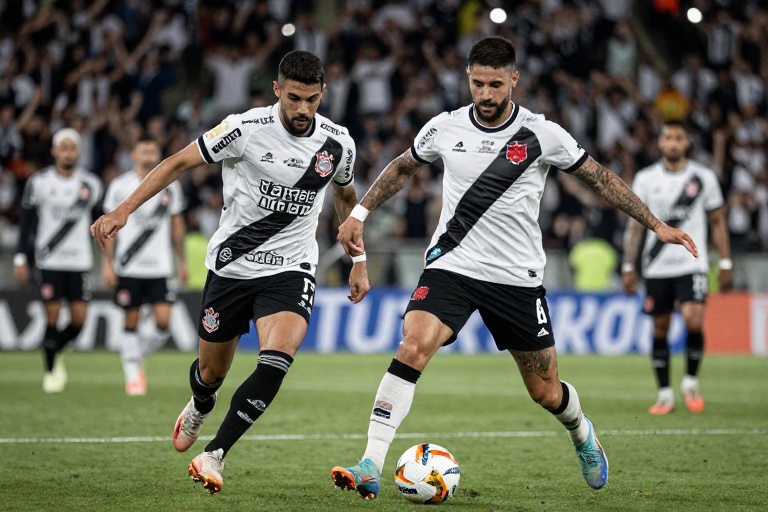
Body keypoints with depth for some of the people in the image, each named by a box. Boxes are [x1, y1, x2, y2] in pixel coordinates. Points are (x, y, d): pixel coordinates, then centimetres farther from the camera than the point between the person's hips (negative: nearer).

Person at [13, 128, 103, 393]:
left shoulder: (91, 183, 3)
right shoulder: (39, 182, -3)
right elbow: (27, 222, 2)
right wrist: (21, 258, -4)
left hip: (79, 259, 2)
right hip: (49, 259, -2)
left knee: (79, 319, -4)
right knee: (53, 315, -5)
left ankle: (54, 352, 24)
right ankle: (50, 370, 11)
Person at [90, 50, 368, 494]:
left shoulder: (338, 143, -5)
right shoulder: (246, 129, -15)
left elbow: (347, 197, 16)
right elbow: (180, 163, -8)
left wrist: (360, 263, 17)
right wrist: (124, 210, -15)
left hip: (291, 270, 1)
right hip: (231, 264, 0)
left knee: (277, 357, -26)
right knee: (211, 371, 12)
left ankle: (214, 454, -19)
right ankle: (199, 410, 52)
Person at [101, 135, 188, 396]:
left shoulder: (170, 186, 7)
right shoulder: (120, 186, 0)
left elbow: (177, 226, 15)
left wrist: (182, 261, 14)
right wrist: (107, 263, -3)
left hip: (160, 267, 2)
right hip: (128, 267, -1)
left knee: (163, 321, -9)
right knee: (131, 322, 2)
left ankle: (138, 354, 18)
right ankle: (132, 376, 11)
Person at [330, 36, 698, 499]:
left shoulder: (542, 134, -7)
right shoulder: (444, 128, -1)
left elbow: (599, 178, 3)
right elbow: (403, 168, 19)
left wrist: (656, 225, 1)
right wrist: (359, 214, 13)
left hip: (517, 277, 0)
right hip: (451, 265, 1)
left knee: (546, 393, 7)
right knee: (413, 347, -26)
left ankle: (582, 434, 44)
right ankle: (371, 467, -27)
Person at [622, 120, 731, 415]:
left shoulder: (704, 178, 3)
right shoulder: (645, 178, 4)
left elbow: (717, 222, 9)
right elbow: (635, 225, 7)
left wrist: (725, 263, 4)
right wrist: (629, 266, 1)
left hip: (692, 264, -1)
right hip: (657, 267, 1)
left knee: (693, 319, -19)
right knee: (660, 329, 3)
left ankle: (691, 382, 2)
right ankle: (664, 393, 13)